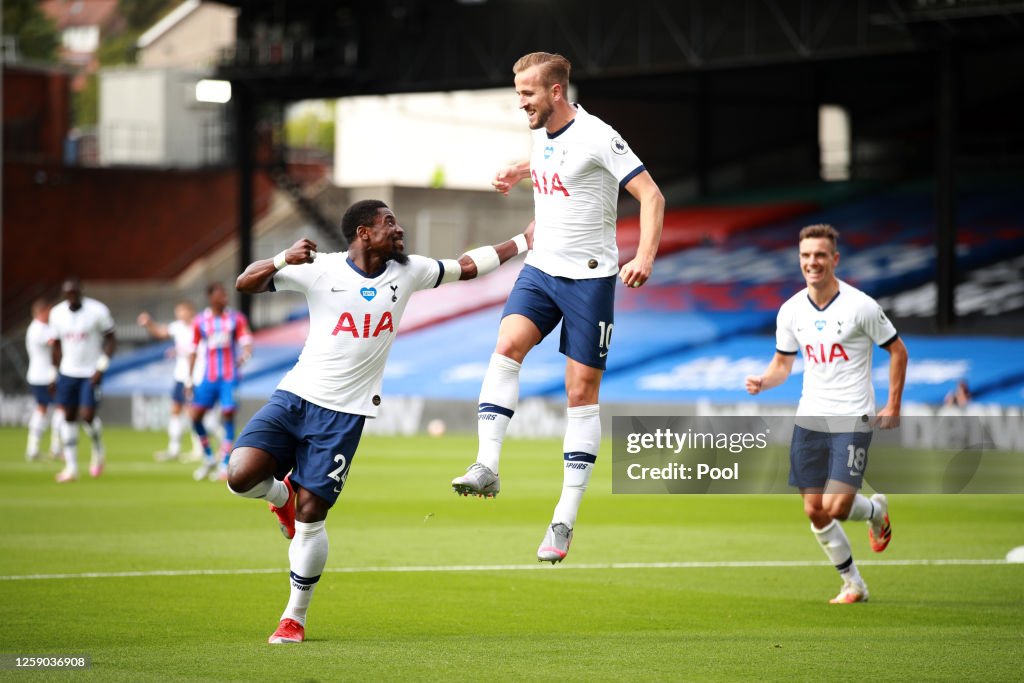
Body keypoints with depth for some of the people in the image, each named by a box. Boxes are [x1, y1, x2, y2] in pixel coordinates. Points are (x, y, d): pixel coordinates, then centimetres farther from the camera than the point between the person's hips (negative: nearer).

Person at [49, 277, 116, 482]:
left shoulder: (97, 311, -12)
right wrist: (54, 374, 12)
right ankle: (71, 466, 8)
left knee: (88, 416, -12)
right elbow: (57, 346, 13)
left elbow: (111, 340, -5)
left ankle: (98, 450, 18)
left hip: (91, 373, -4)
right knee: (68, 417, 2)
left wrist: (101, 367, -14)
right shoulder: (57, 313, 1)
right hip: (68, 372, 4)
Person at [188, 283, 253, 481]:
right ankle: (209, 458, 12)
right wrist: (188, 380, 7)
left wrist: (245, 354, -26)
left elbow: (246, 342, -3)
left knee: (228, 416, -10)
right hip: (209, 377, 2)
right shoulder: (199, 321, 5)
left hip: (230, 377, -2)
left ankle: (225, 465, -2)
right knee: (195, 415, -7)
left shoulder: (236, 318, 3)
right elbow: (193, 351, 10)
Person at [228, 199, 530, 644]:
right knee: (241, 477, -21)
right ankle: (282, 494, 15)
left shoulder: (407, 272, 6)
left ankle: (296, 616, 9)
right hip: (294, 396, -1)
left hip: (344, 413, 1)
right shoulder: (321, 269, -5)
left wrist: (525, 241, 18)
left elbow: (466, 266, 18)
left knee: (310, 515, -6)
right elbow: (246, 284, -8)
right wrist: (283, 260, -27)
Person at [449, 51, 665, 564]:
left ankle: (564, 520, 1)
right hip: (540, 269, 6)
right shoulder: (541, 135, 9)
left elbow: (651, 195, -16)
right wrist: (518, 172, 19)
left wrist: (645, 257, -28)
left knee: (582, 392, -2)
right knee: (507, 345, -21)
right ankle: (486, 468, -28)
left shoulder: (596, 137, -14)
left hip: (589, 277, -6)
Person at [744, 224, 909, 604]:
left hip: (853, 419, -5)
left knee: (837, 507, -14)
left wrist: (893, 407, -2)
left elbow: (897, 351, 0)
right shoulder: (791, 311, 3)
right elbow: (783, 362, 15)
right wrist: (763, 382, -7)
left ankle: (876, 510, 22)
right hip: (810, 418, 5)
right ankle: (853, 585, 19)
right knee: (814, 511, 3)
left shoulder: (860, 306, -11)